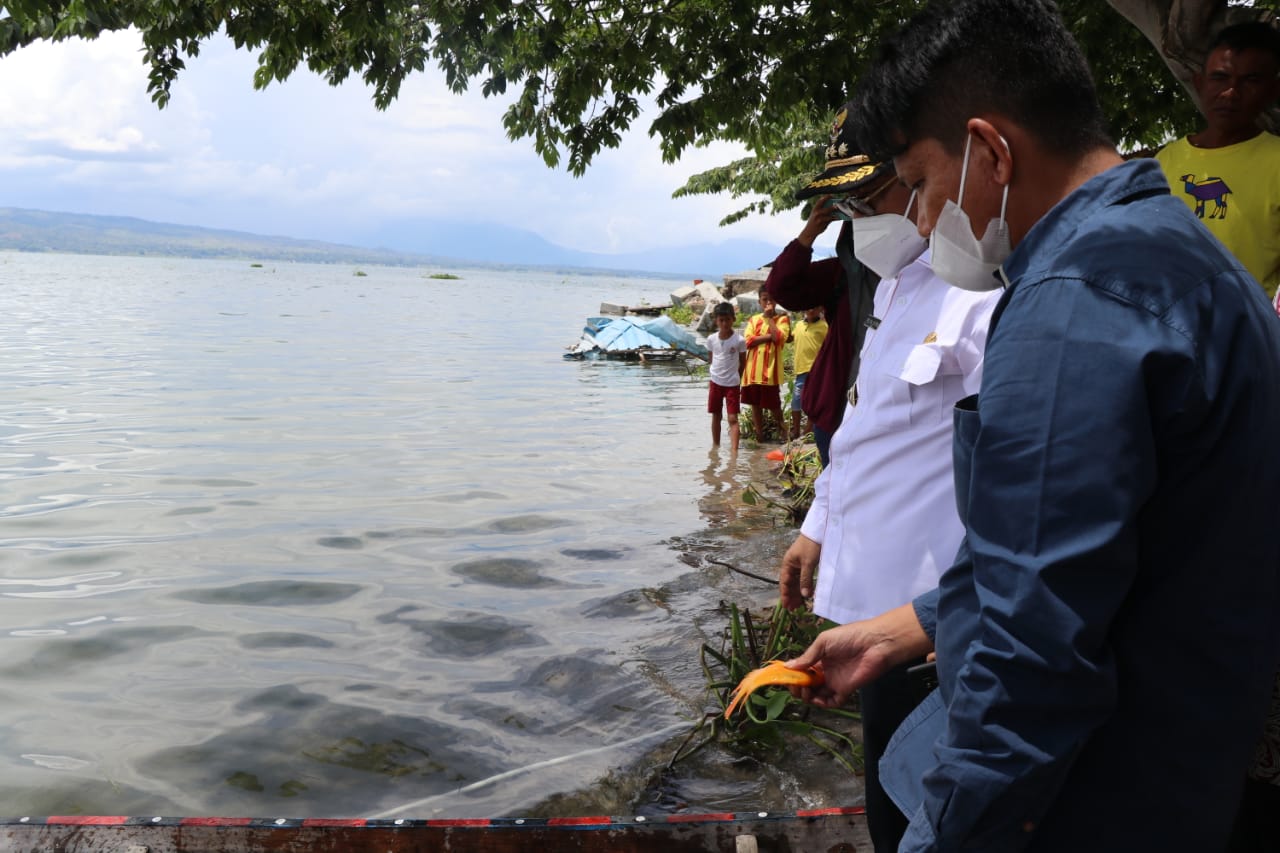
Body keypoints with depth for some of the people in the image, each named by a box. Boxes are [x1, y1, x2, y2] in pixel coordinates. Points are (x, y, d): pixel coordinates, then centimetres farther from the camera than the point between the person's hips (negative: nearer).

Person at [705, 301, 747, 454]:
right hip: (715, 382, 3)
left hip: (732, 384, -3)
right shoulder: (711, 339, -2)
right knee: (716, 416, 14)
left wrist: (735, 377, 7)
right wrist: (715, 374, 10)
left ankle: (734, 450, -14)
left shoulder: (739, 340, -11)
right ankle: (716, 446, 28)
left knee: (733, 418, -8)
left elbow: (743, 362, 2)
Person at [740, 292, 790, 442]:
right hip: (753, 370, 4)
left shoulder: (782, 318, 1)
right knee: (755, 404, 9)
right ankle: (759, 437, 18)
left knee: (773, 405, -1)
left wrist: (769, 317, -10)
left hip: (770, 369, -4)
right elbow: (748, 341, -3)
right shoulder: (754, 319, 11)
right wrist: (769, 336, -12)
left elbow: (779, 338, -17)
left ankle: (782, 431, 18)